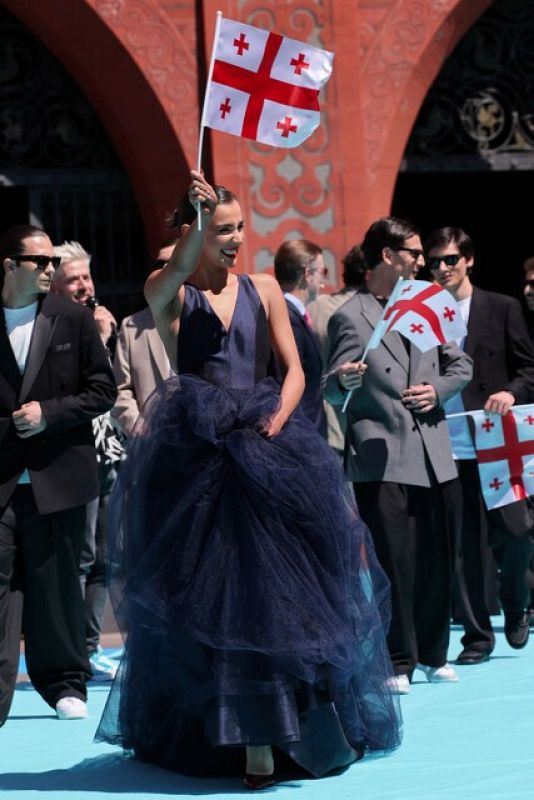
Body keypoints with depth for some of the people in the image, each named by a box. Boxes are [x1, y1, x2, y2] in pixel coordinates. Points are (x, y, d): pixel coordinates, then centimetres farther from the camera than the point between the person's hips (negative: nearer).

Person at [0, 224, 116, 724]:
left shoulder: (73, 319, 4)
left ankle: (64, 683, 22)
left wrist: (48, 413, -9)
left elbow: (103, 389, 3)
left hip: (57, 474, 1)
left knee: (57, 584, 9)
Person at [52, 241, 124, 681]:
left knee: (105, 558, 10)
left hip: (110, 455, 8)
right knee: (78, 558, -6)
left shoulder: (99, 324, 16)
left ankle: (89, 649, 18)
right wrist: (99, 340, -15)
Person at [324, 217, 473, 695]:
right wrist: (344, 381, -29)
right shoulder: (350, 318, -4)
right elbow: (334, 393, -6)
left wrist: (439, 389, -2)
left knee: (437, 561, 9)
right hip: (382, 460, -5)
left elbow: (461, 365, 18)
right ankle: (398, 663, 4)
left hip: (435, 456, 5)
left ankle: (433, 654, 22)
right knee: (394, 564, -5)